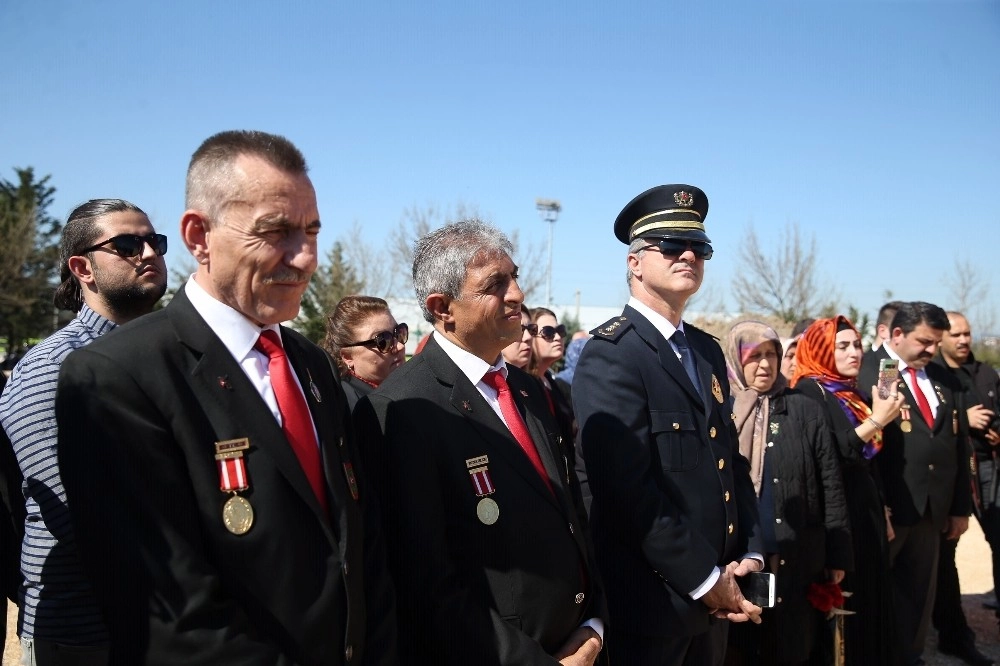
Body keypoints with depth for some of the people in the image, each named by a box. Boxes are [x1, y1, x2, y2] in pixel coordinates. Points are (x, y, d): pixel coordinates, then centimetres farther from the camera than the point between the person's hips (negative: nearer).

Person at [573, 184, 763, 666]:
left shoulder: (708, 350, 9)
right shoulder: (609, 355, -17)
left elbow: (733, 463, 11)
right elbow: (631, 489, -23)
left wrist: (750, 555, 0)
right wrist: (704, 578, -17)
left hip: (716, 594, 8)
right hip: (653, 600, -7)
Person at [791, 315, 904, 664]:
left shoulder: (860, 395, 13)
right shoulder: (808, 393, -12)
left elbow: (872, 460, 18)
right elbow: (829, 456, -22)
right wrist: (876, 421, -22)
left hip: (867, 510, 8)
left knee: (872, 595, 12)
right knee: (843, 598, -3)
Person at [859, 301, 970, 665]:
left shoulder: (945, 380, 13)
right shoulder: (865, 372, -8)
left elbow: (959, 446, 15)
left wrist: (960, 507, 12)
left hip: (932, 506, 6)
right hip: (884, 505, -6)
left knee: (920, 591, 14)